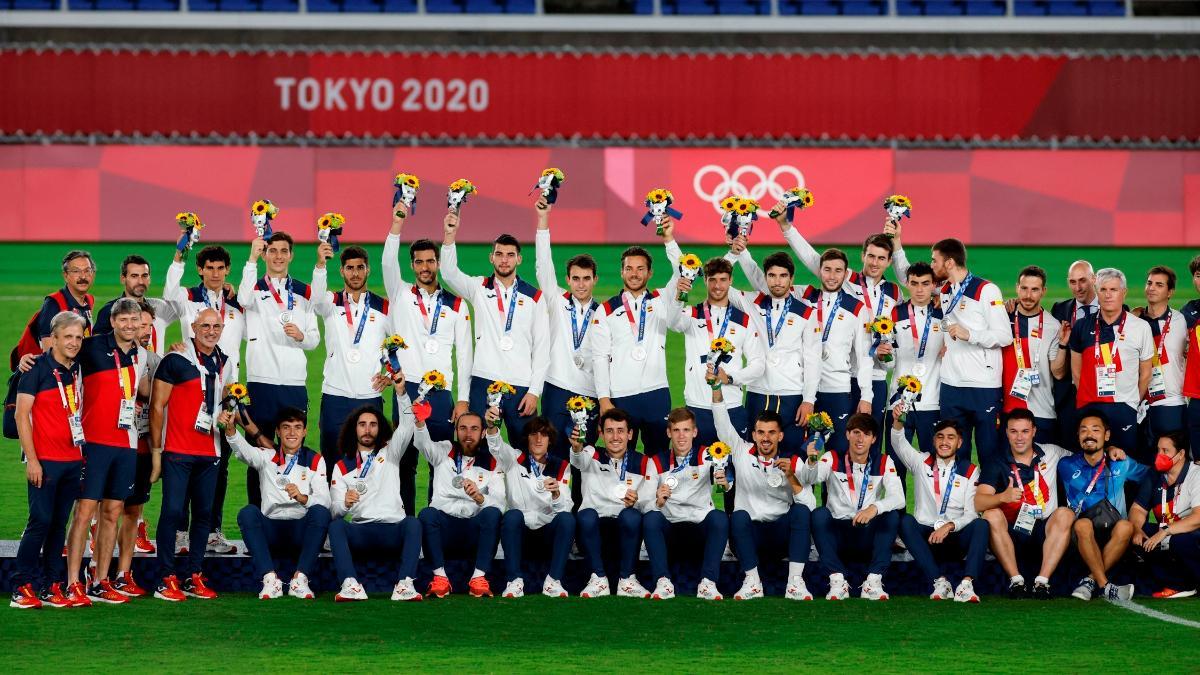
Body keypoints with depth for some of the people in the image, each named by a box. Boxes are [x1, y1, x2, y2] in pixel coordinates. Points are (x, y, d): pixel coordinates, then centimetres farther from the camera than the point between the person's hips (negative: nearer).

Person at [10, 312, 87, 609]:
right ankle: (23, 587, -1)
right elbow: (22, 415, -9)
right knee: (40, 521, -8)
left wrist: (82, 452, 9)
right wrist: (32, 460, -13)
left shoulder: (77, 371, 12)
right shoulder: (38, 368, -6)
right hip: (45, 460, -6)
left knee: (60, 523, 8)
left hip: (72, 460, 6)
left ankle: (51, 587, 12)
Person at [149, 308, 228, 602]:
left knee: (204, 513, 7)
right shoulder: (176, 361, -6)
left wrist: (227, 417, 6)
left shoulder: (224, 364, 13)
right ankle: (167, 579, -4)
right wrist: (156, 450, -7)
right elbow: (157, 407, -5)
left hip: (209, 451, 6)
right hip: (178, 451, -6)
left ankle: (193, 577, 14)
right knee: (172, 511, -8)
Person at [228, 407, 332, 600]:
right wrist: (230, 429, -32)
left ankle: (300, 579, -31)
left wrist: (303, 497, -27)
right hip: (271, 530, 1)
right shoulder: (267, 457, 13)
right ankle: (270, 579, -33)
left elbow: (324, 500, -5)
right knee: (248, 512, -28)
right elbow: (243, 450, -11)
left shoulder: (315, 461, 10)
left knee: (320, 512, -30)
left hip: (302, 530, -1)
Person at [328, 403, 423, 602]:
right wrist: (344, 504, -18)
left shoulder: (389, 453, 17)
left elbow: (407, 425, -1)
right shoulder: (342, 467, 16)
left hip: (393, 530, 0)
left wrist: (402, 392, -15)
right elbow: (334, 511, 7)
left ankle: (405, 584, -47)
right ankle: (350, 585, -47)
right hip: (360, 531, 0)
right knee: (336, 525, -30)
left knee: (412, 523, -32)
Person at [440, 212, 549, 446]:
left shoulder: (534, 297, 7)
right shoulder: (479, 288, 7)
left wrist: (535, 391, -2)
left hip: (522, 387, 0)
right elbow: (449, 272, -11)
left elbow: (542, 347, 5)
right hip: (484, 383, 0)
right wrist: (450, 235, -26)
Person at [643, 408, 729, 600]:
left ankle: (708, 582, -31)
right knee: (650, 518, -28)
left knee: (719, 518, -30)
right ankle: (662, 581, -30)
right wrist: (658, 502, -22)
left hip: (701, 529, -1)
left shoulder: (706, 457, 3)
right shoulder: (657, 463, 6)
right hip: (669, 530, 1)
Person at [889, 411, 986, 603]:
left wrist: (949, 526, -21)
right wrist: (898, 422, -34)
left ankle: (966, 584, -43)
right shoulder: (921, 462, 8)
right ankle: (940, 581, -38)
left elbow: (971, 513, -2)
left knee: (981, 525, -29)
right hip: (925, 534, 0)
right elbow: (899, 444, -12)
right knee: (906, 521, -30)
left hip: (956, 536, 0)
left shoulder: (970, 471, 6)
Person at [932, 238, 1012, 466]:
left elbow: (1005, 336, -12)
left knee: (990, 454, -3)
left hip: (984, 387, -7)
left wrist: (969, 334, -21)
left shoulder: (986, 290, -7)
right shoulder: (944, 291, 14)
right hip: (951, 386, 7)